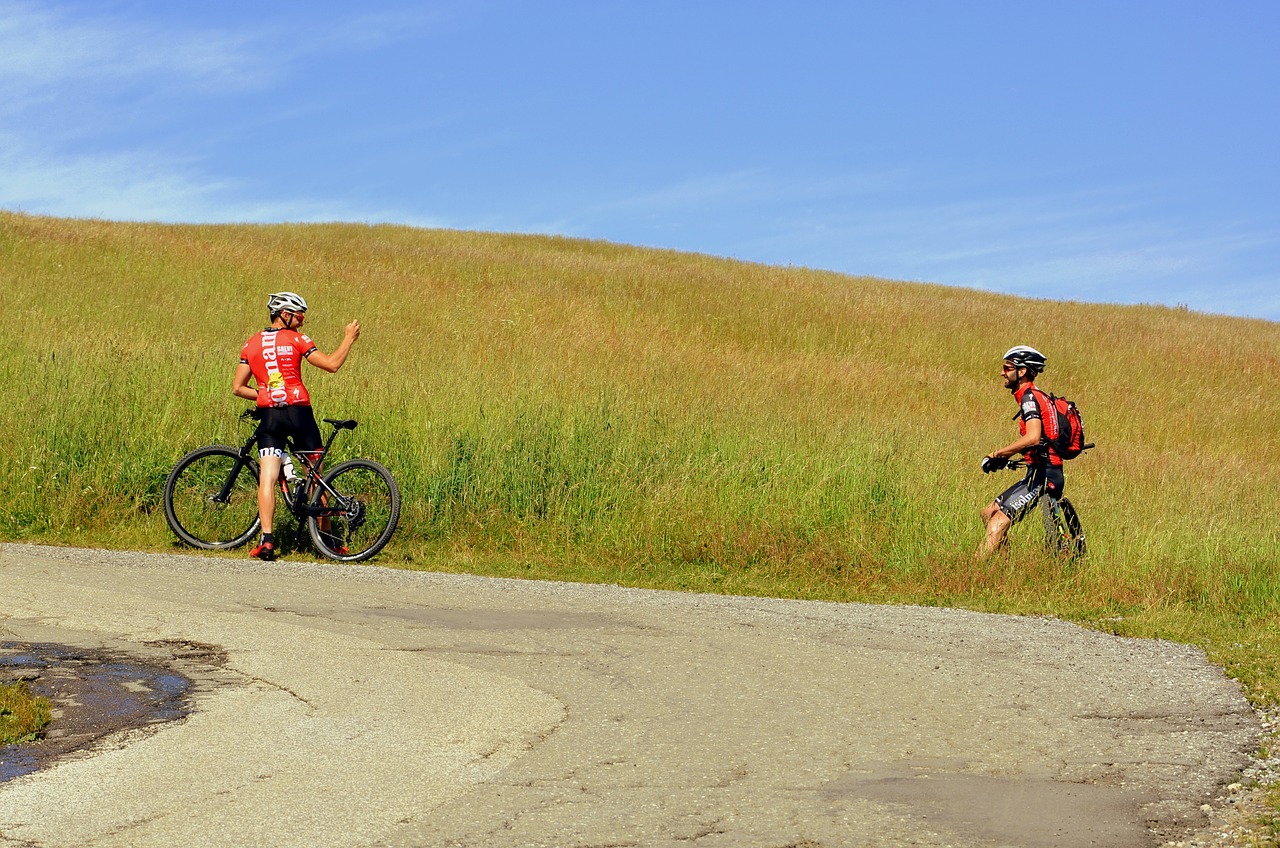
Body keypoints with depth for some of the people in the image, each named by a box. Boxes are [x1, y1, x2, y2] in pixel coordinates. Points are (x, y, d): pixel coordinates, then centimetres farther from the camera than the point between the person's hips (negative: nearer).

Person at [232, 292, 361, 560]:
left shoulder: (251, 344, 9)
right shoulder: (296, 340, -2)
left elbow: (237, 388, 8)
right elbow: (332, 365, -5)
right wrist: (349, 338, 7)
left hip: (269, 417, 2)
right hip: (299, 412, -2)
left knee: (267, 478, -4)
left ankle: (267, 540, -19)